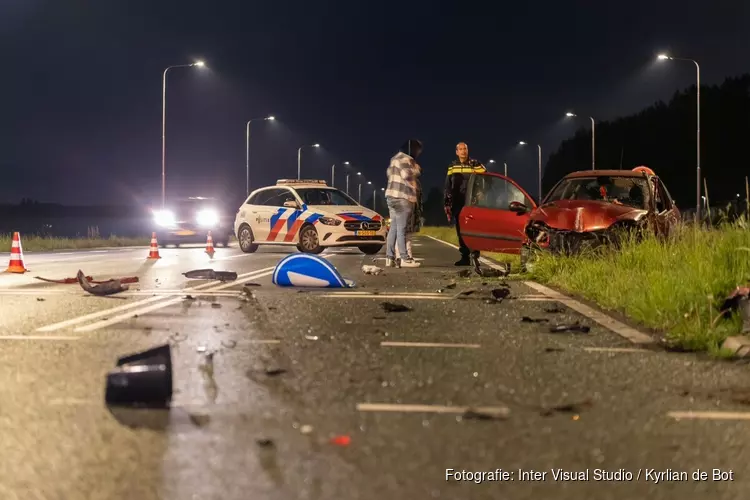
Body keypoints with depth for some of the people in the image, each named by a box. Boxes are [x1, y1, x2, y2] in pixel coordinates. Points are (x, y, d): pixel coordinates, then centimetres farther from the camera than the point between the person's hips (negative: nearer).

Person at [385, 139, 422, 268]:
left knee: (394, 228, 6)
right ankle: (405, 258, -9)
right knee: (401, 228, -9)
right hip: (401, 198, -10)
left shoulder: (396, 158, 20)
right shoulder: (405, 159, -11)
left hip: (393, 196, 10)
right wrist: (416, 169, -2)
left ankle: (390, 258, 4)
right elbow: (407, 175, -22)